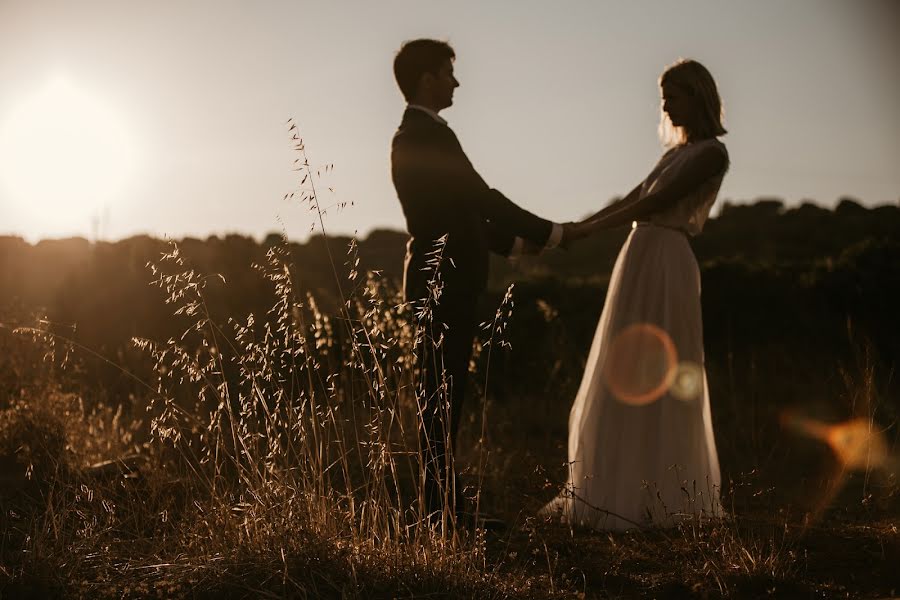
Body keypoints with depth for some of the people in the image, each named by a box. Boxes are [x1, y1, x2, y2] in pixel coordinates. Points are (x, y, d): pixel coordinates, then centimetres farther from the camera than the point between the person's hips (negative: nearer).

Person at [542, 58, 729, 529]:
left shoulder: (710, 153, -7)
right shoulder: (676, 152, 20)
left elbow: (652, 204, -14)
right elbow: (629, 202, 17)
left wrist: (580, 232, -17)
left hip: (664, 267, -9)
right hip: (641, 262, 9)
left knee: (653, 382, -6)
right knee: (627, 381, 9)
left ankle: (660, 499, -1)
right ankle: (617, 491, 14)